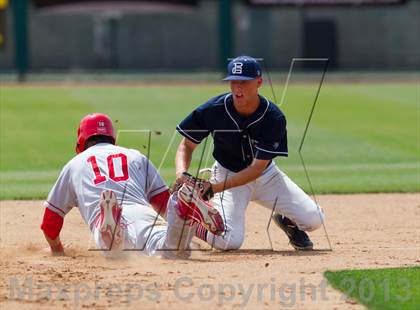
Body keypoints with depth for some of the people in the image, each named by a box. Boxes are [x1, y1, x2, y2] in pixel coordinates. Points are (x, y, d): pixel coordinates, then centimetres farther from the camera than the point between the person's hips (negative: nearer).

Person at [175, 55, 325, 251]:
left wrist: (214, 188, -33)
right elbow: (187, 145, -9)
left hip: (265, 175, 2)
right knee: (229, 241, -24)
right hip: (227, 174, -1)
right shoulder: (213, 110, -21)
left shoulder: (274, 119, -23)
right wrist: (182, 174, -31)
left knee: (313, 219, -15)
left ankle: (286, 220, 21)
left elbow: (257, 168, -23)